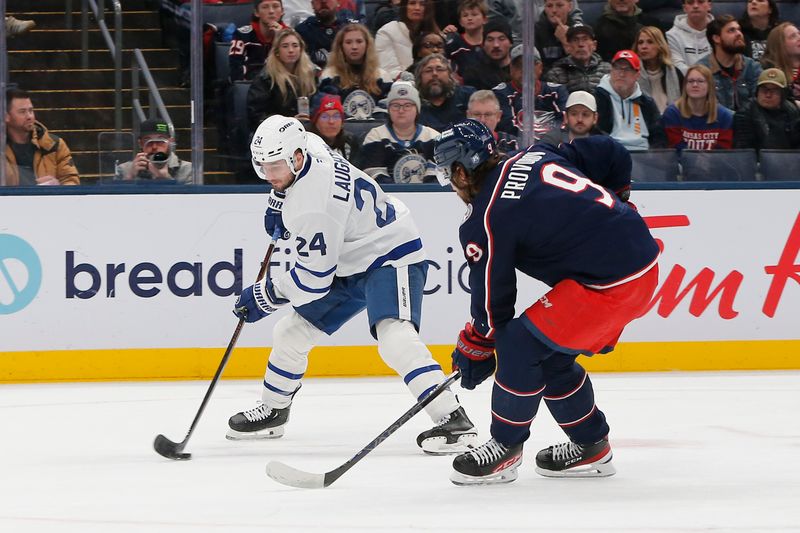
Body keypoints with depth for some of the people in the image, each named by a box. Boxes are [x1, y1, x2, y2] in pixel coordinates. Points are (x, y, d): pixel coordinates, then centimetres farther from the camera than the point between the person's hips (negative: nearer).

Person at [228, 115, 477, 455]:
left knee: (394, 338, -33)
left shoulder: (313, 207, -32)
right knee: (290, 334, 14)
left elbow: (314, 278, -25)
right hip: (349, 266, 11)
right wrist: (279, 203, 14)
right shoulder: (309, 146, -7)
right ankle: (272, 412, 34)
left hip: (391, 258, -11)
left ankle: (452, 420, -38)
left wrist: (266, 296, -14)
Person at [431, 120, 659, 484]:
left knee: (520, 345, -5)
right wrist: (611, 205, 29)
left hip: (610, 283, -10)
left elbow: (493, 299, -3)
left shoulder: (485, 221, -11)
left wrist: (476, 348, 13)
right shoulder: (539, 156, 10)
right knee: (552, 355, 19)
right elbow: (612, 154, 15)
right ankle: (589, 447, 29)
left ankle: (505, 447, 7)